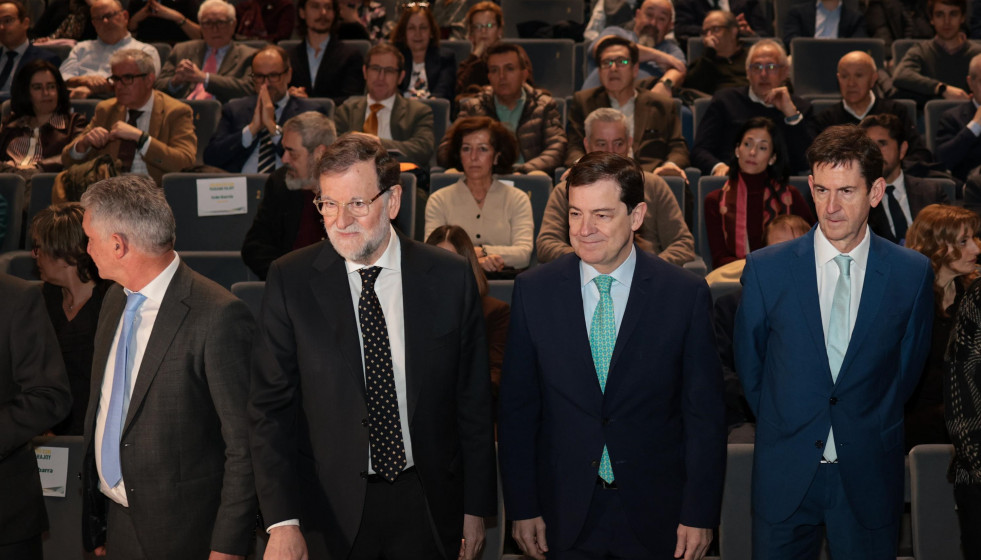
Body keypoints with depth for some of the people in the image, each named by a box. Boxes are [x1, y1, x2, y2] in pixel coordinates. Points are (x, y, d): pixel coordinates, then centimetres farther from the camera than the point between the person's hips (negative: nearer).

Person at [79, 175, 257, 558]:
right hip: (116, 522, 7)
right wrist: (94, 523, 13)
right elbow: (101, 407, 13)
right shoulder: (115, 300, 6)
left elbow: (245, 440, -18)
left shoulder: (219, 316, -20)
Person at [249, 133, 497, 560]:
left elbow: (473, 401, 1)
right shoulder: (291, 280, -7)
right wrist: (282, 521, -13)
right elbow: (270, 406, -6)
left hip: (428, 506, 1)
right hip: (332, 510, -1)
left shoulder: (450, 277, -5)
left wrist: (476, 508, 2)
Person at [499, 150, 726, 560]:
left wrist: (700, 514, -5)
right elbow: (517, 408, 1)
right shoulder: (533, 291, -3)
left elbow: (704, 414, -3)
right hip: (565, 516, 1)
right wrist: (522, 509, -1)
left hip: (656, 518, -1)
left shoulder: (686, 294, -7)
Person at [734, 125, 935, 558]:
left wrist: (869, 433, 11)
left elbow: (909, 363, 8)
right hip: (785, 474, 0)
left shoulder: (913, 274, -5)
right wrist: (783, 427, 10)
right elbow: (748, 359, 6)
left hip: (869, 474, 0)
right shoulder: (766, 269, -6)